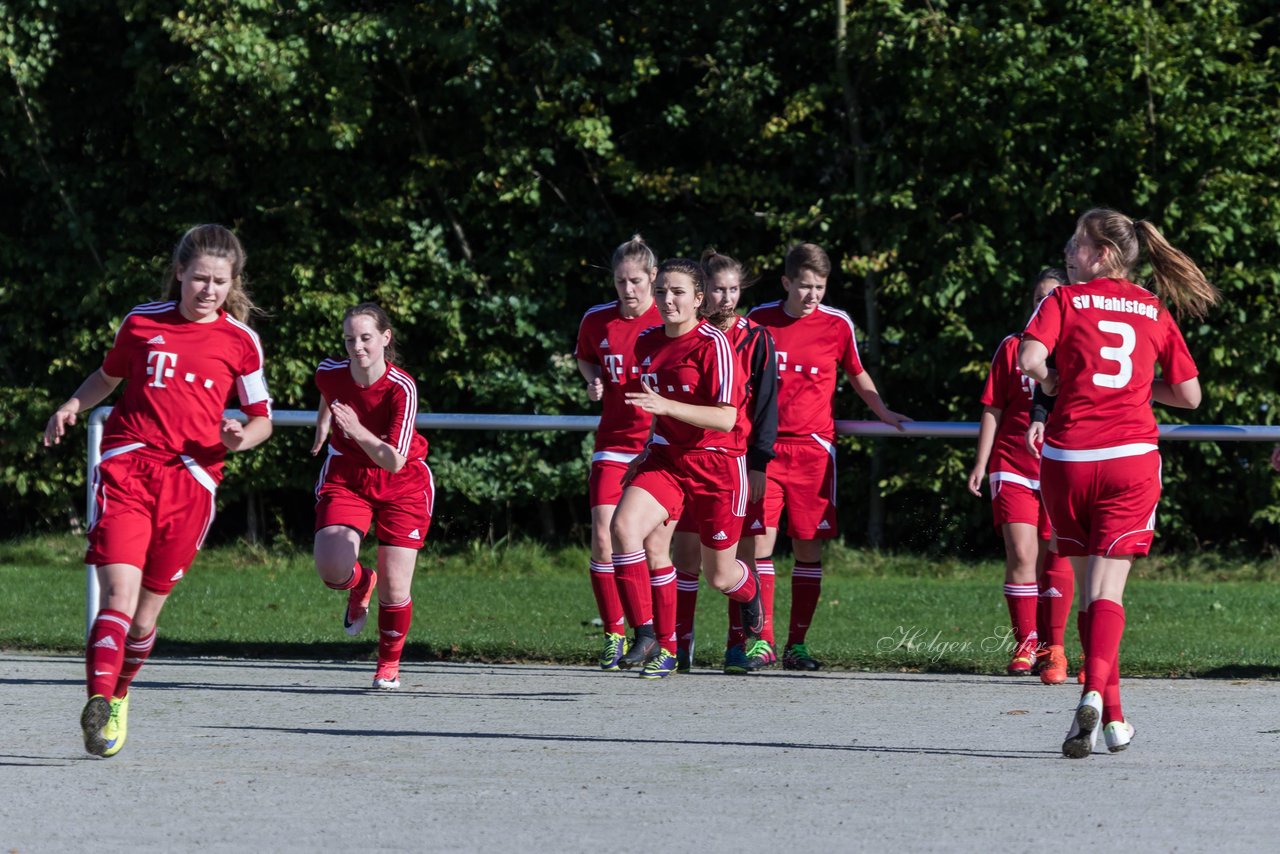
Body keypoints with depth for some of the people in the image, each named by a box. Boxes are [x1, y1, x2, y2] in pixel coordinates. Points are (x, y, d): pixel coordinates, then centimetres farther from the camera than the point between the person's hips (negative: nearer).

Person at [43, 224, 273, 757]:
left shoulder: (240, 341, 8)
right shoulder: (142, 322, 10)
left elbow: (261, 418, 15)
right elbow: (108, 376, 27)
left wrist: (243, 438, -8)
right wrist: (73, 406, 9)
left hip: (191, 480, 1)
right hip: (126, 467, -1)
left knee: (146, 611, 5)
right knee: (118, 595, -17)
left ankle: (118, 697, 29)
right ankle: (97, 703, -29)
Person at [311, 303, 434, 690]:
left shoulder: (402, 388, -26)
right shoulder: (329, 372, -15)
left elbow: (395, 461, -32)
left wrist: (358, 431, -46)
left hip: (401, 485, -2)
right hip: (345, 479, 2)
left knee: (395, 588, -5)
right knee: (332, 570, -21)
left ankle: (389, 665, 24)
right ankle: (360, 584, 19)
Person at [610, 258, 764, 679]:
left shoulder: (713, 344, -16)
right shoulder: (647, 342, 5)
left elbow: (725, 419, -23)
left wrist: (666, 406, -32)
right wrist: (645, 455, 20)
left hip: (716, 464, -5)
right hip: (666, 458, 5)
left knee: (720, 576, 7)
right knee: (623, 524, -25)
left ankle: (750, 592, 48)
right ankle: (651, 638, -21)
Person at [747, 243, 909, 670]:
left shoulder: (837, 324, 1)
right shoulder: (760, 319, 3)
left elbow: (857, 375, 17)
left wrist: (883, 412, 7)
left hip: (813, 448, 0)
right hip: (764, 446, 0)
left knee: (809, 547, 2)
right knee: (761, 540, -9)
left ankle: (797, 645, 9)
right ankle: (761, 640, -4)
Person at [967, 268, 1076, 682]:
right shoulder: (1013, 347, 7)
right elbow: (993, 410, 9)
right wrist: (981, 462, 2)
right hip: (1013, 466, 0)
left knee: (1056, 560, 2)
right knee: (1021, 554, -10)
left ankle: (1054, 648, 12)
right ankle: (1025, 644, -2)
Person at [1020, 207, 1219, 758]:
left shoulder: (1065, 301, 1)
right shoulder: (1156, 313, 10)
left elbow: (1029, 359, -16)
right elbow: (1189, 396, 12)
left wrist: (1051, 382, 6)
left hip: (1067, 459, -1)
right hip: (1132, 459, 1)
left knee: (1089, 588, 12)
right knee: (1107, 590, -4)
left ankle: (1112, 716, 15)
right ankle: (1095, 690, -29)